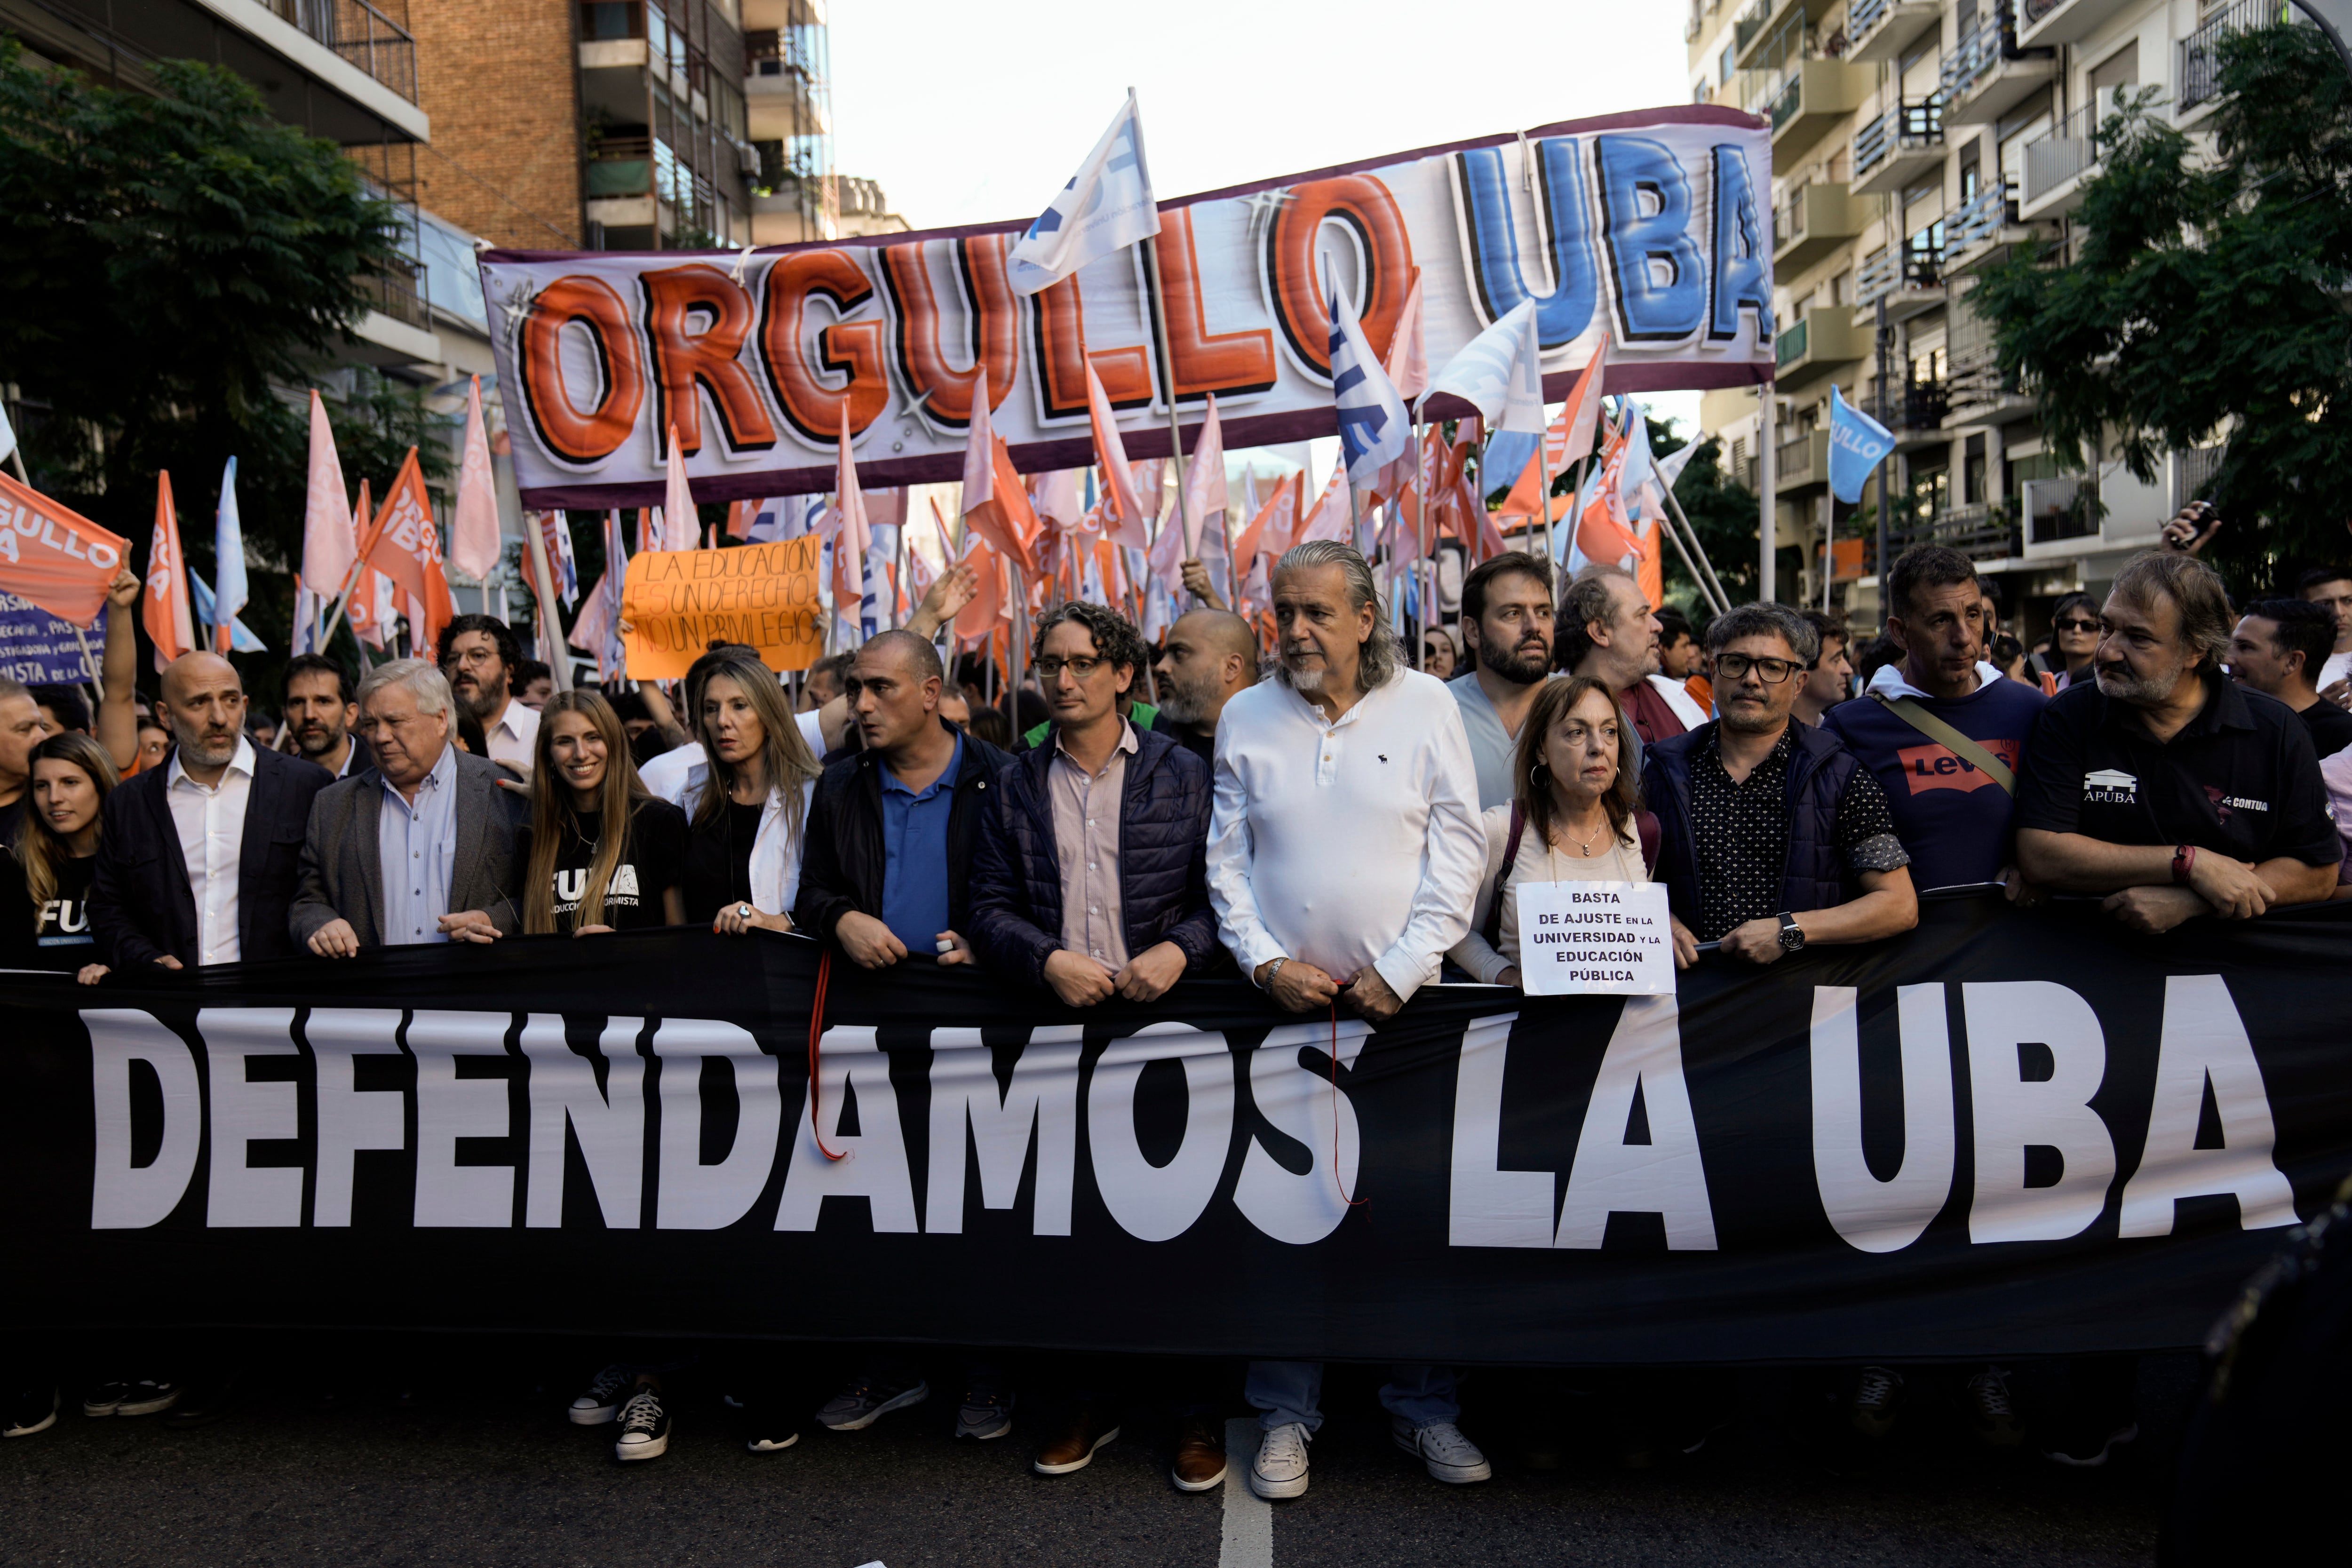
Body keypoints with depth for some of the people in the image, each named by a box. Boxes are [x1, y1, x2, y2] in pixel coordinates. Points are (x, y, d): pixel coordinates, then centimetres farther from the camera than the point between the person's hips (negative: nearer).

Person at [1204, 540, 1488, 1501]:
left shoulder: (1426, 705, 2)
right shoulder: (1246, 718, 6)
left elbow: (1458, 849, -1)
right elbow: (1227, 858, 8)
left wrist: (1403, 970, -8)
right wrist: (1264, 961, -5)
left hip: (1403, 1001, -1)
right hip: (1282, 999, 1)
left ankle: (1423, 1410, 21)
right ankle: (1287, 1414, 18)